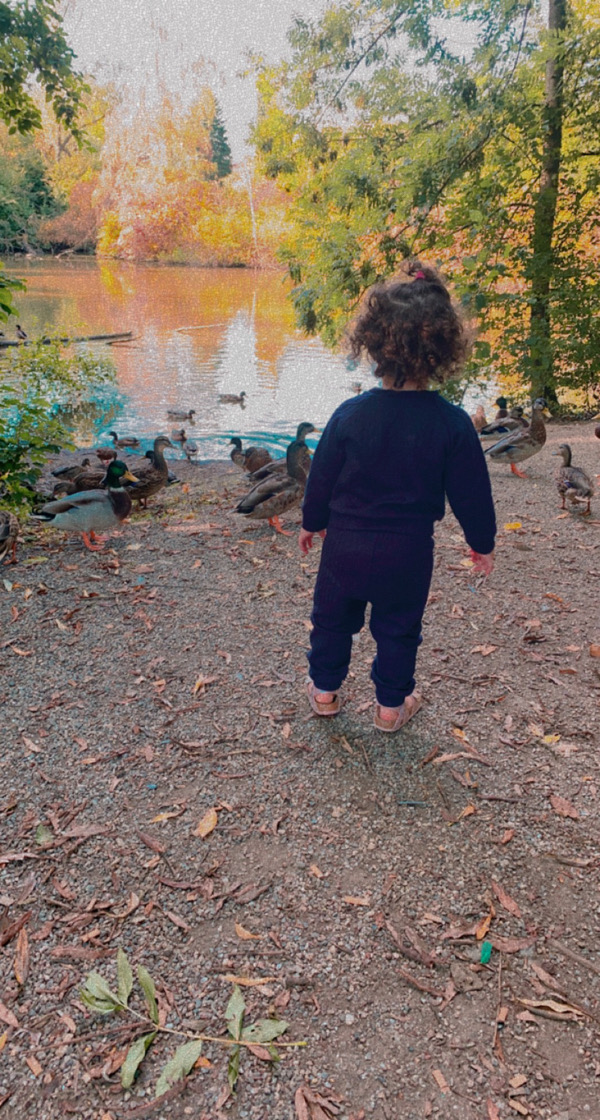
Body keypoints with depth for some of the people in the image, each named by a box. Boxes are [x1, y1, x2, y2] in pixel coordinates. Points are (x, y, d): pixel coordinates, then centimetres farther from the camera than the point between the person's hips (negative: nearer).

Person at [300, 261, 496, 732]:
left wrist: (312, 521, 14)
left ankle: (325, 689, 38)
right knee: (398, 628, 19)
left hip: (345, 545, 1)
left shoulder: (351, 414, -15)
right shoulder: (453, 423, -16)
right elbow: (470, 491, -8)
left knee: (333, 618, 22)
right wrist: (483, 543, 8)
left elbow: (322, 476, -4)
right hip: (408, 552, 0)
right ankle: (392, 703, 35)